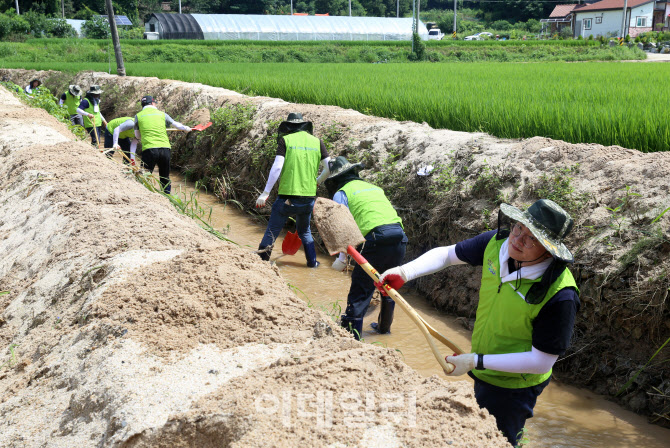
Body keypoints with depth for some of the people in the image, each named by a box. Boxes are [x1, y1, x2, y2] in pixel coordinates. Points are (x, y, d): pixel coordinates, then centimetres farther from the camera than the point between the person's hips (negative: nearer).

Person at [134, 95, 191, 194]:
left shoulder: (138, 116, 9)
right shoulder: (162, 114, 11)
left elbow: (137, 136, 19)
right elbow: (176, 124, 25)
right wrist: (186, 129, 45)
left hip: (149, 149, -2)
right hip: (165, 148, 2)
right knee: (165, 178, 15)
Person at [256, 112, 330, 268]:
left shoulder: (285, 140, -2)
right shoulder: (317, 142, 8)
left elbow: (277, 167, -10)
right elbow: (329, 168, 5)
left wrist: (265, 193, -7)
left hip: (287, 195, -4)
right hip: (309, 197, 4)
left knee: (272, 232, 5)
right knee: (305, 231, 24)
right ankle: (312, 262, 28)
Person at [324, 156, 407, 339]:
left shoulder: (341, 193, 8)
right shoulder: (374, 187, 29)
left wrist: (342, 259, 0)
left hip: (377, 239, -7)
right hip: (399, 237, 7)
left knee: (360, 290, 1)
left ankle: (351, 333, 2)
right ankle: (384, 326, 39)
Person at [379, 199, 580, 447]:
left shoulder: (560, 295, -32)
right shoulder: (496, 243, -15)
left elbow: (541, 362, -26)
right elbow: (447, 254, -1)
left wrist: (477, 361, -25)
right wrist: (404, 273, -18)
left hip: (512, 387, -7)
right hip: (484, 374, 7)